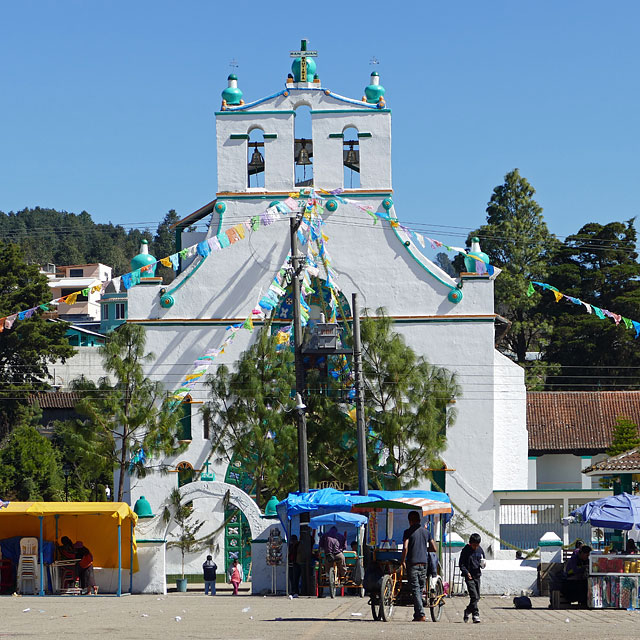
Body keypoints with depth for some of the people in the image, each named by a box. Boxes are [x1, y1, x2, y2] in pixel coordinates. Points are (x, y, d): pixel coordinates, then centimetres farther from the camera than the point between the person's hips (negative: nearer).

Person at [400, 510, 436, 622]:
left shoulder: (408, 532, -5)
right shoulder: (426, 532, 9)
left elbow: (405, 547, -16)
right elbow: (433, 548, 10)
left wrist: (403, 561, -5)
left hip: (412, 563, -4)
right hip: (424, 563, 4)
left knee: (415, 589, -4)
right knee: (420, 589, 13)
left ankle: (421, 615, -13)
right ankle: (417, 614, 15)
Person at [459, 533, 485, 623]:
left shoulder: (480, 549, 8)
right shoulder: (465, 550, -6)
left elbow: (483, 560, 20)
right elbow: (461, 564, -5)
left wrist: (482, 564, -4)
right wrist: (466, 572, -20)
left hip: (477, 575, 6)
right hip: (469, 576, -6)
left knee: (477, 597, 10)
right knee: (474, 596, -16)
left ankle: (467, 612, 29)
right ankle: (475, 615, -14)